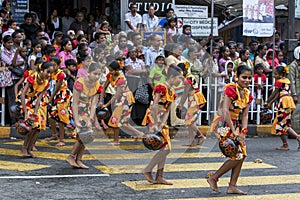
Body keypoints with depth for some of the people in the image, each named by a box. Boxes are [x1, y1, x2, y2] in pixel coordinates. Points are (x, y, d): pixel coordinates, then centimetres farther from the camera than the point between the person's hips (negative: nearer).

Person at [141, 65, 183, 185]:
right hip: (154, 118, -9)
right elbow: (154, 107, -21)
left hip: (161, 120, 9)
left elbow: (167, 110, 9)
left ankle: (159, 177, 13)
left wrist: (162, 124, -7)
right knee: (165, 148, -11)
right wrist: (156, 125, -25)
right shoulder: (161, 87, -14)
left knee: (165, 148, 8)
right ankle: (147, 170, 0)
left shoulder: (172, 92, 14)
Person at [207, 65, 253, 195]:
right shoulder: (230, 89, -17)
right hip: (223, 124, -8)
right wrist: (234, 132, -23)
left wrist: (243, 132, -5)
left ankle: (232, 186, 10)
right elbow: (225, 111, -22)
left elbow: (244, 115, 8)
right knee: (236, 156, -9)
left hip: (234, 124, 8)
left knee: (242, 155, 4)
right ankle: (213, 178, 5)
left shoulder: (247, 94, 8)